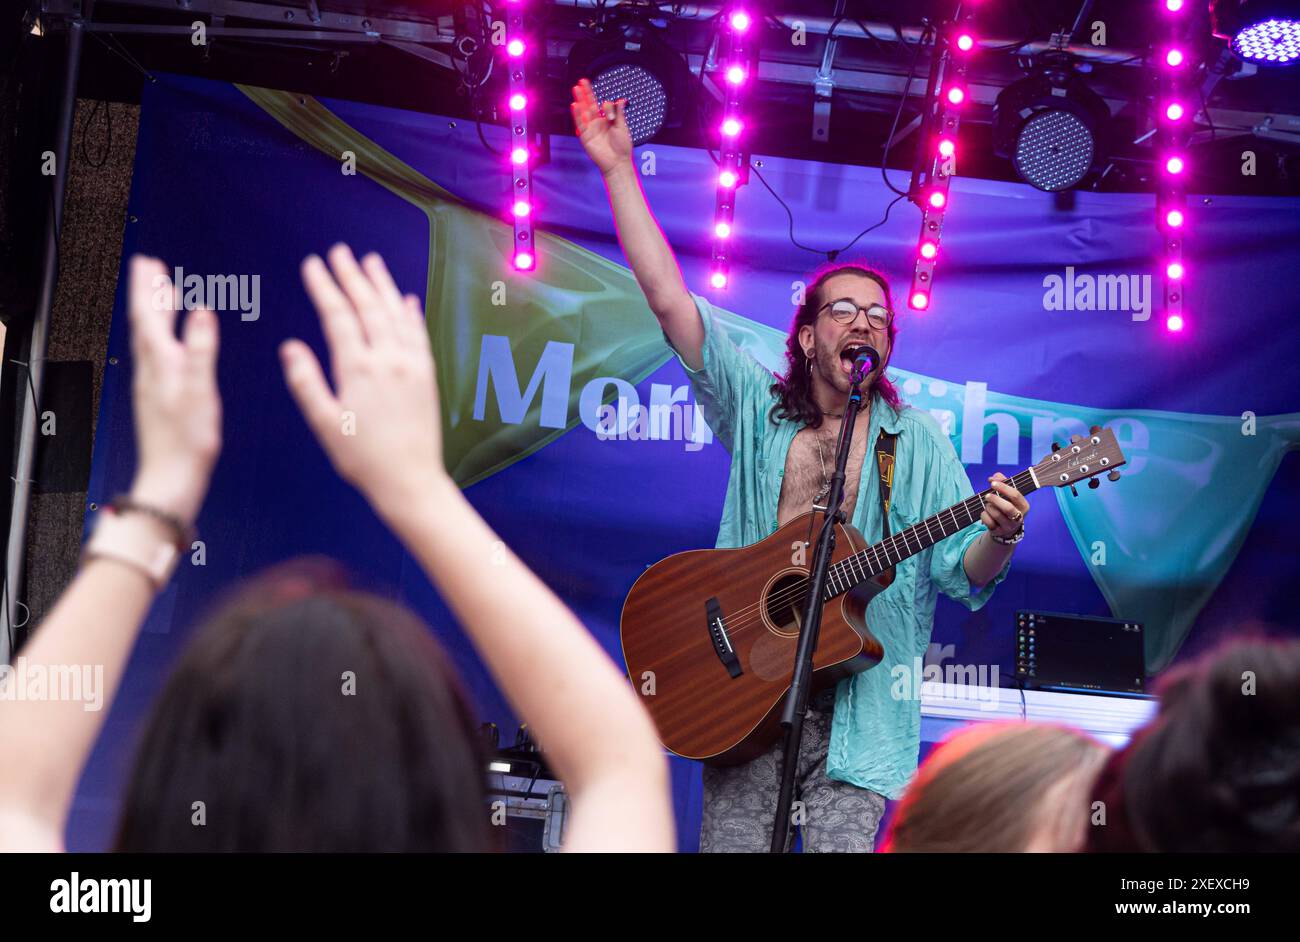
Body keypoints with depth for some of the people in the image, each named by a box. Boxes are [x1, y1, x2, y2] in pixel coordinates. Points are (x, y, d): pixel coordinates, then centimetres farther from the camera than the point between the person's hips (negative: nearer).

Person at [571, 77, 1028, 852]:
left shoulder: (919, 443, 8)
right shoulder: (758, 407, 8)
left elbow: (963, 576, 3)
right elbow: (670, 300, 1)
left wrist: (998, 538, -20)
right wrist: (620, 172, -2)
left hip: (859, 702, 0)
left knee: (844, 839, -8)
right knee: (728, 841, -2)